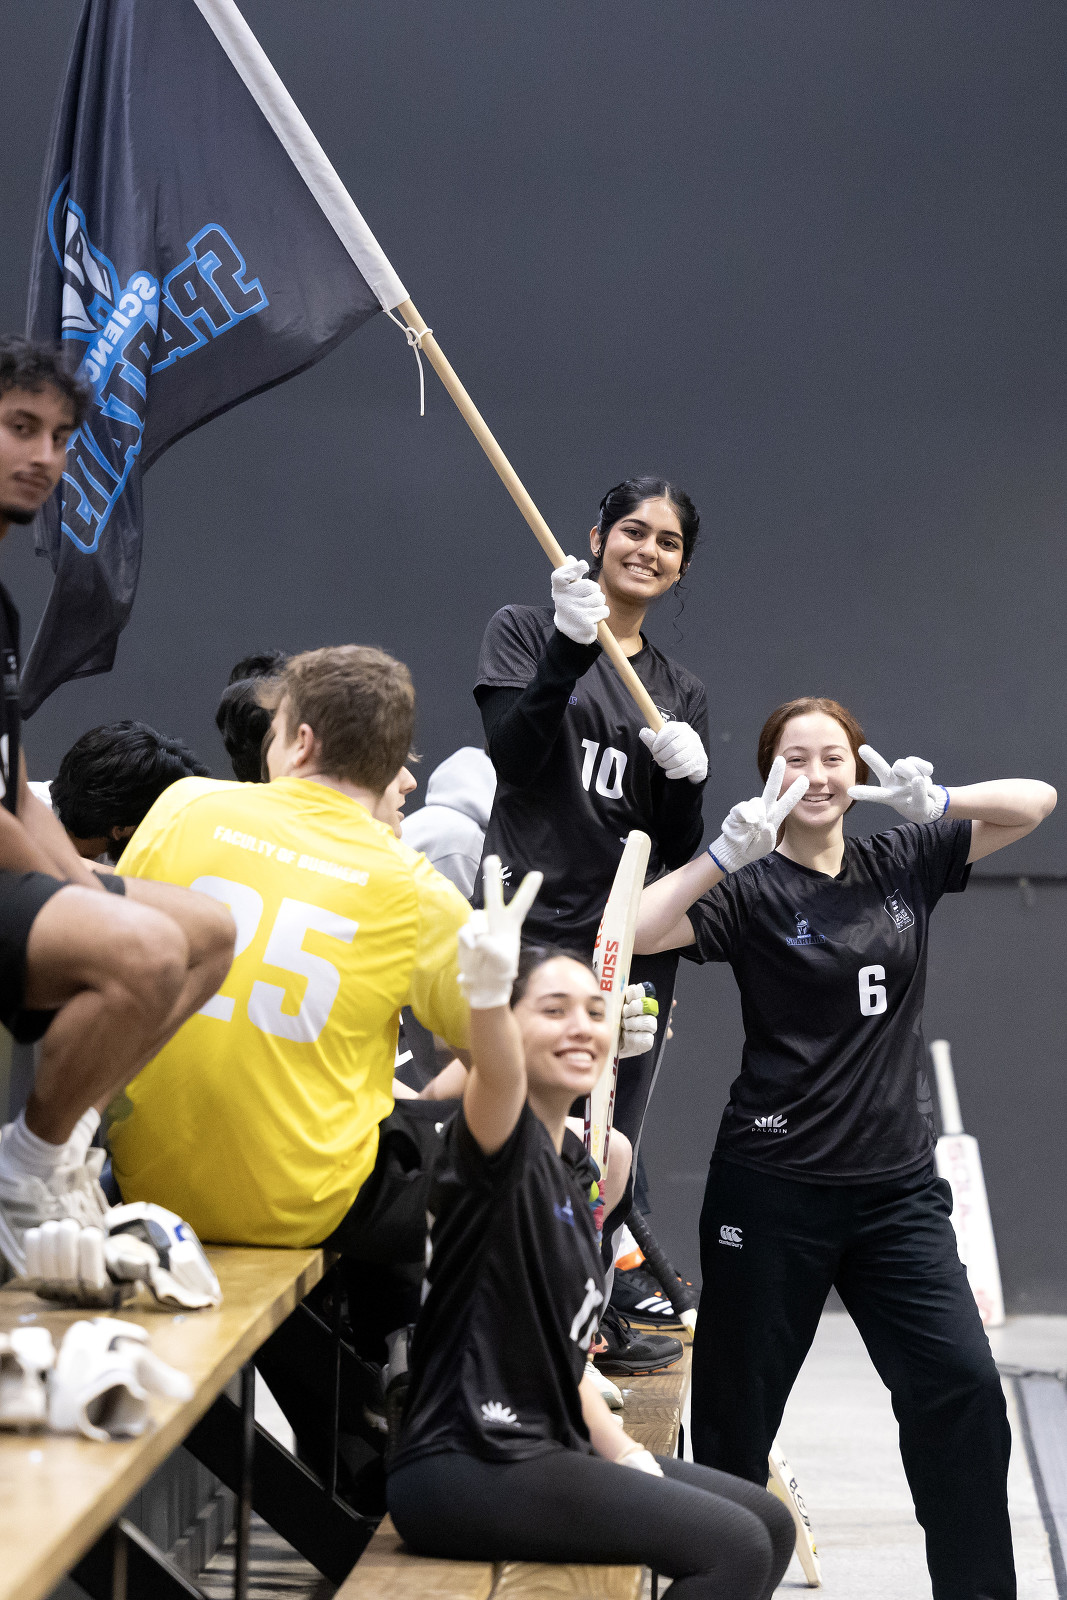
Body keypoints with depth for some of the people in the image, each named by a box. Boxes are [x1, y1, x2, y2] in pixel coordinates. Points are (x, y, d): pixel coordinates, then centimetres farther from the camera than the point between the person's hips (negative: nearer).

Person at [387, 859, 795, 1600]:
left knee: (768, 1524, 12)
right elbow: (497, 1077, -39)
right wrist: (487, 994, -59)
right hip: (463, 1469, -9)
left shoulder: (571, 1162, 14)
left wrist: (621, 1451, 8)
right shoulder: (502, 1143, -12)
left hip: (541, 1446, 9)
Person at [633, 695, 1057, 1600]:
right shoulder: (754, 890, -4)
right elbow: (629, 932, -19)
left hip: (898, 1186, 3)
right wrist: (725, 854, -23)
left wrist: (928, 801, -5)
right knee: (739, 1407, 5)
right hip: (774, 1191, -3)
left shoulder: (902, 864, 8)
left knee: (961, 1388, -9)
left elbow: (1034, 802, 11)